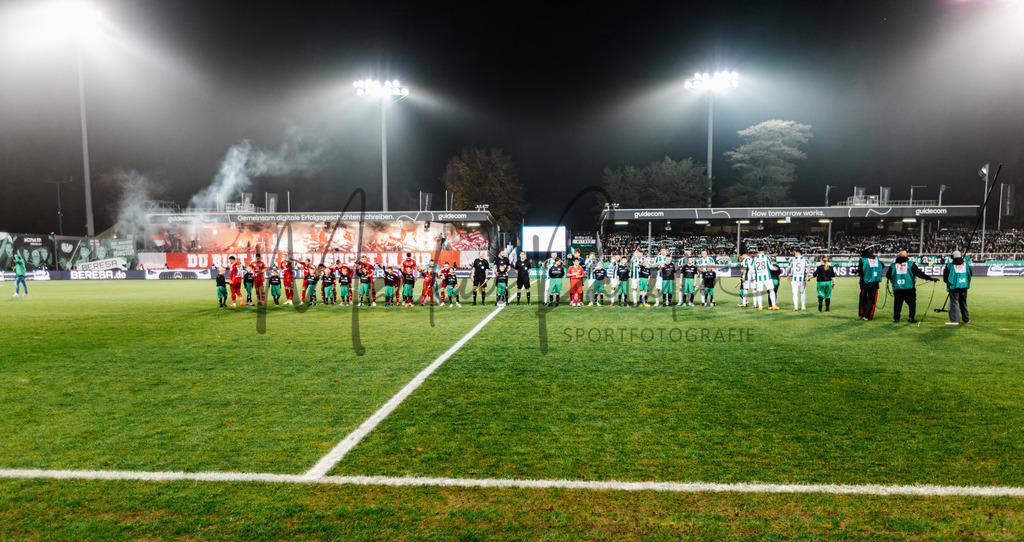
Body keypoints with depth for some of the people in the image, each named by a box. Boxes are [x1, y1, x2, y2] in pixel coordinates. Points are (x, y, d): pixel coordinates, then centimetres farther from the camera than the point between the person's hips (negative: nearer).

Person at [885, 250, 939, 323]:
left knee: (897, 303, 6)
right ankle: (911, 318, 7)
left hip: (897, 288, 1)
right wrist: (930, 278, 3)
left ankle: (896, 318, 6)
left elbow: (888, 276, 11)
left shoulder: (893, 265, 5)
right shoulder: (911, 264, 0)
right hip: (909, 287, -1)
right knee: (911, 302, 9)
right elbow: (919, 273, -2)